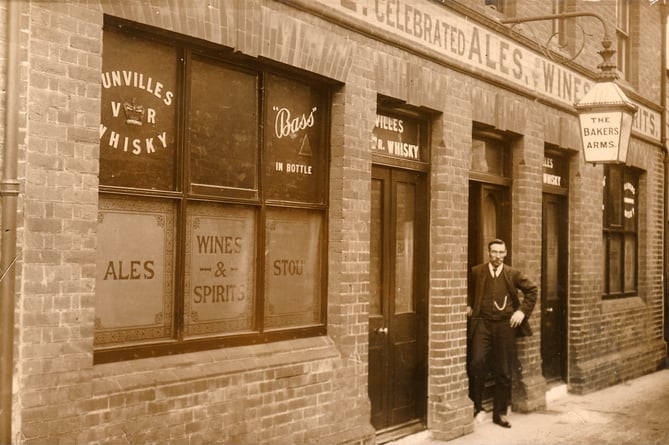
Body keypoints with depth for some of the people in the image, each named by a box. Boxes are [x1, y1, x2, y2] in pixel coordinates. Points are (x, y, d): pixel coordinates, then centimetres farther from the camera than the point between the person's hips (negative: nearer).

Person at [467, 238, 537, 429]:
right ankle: (476, 404, 2)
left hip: (505, 325, 1)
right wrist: (468, 306, 3)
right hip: (482, 323, -1)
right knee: (477, 363, -18)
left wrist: (522, 311, 3)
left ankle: (500, 413, 17)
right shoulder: (476, 272, 4)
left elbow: (532, 290, 12)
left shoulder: (513, 274, 6)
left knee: (504, 372, 5)